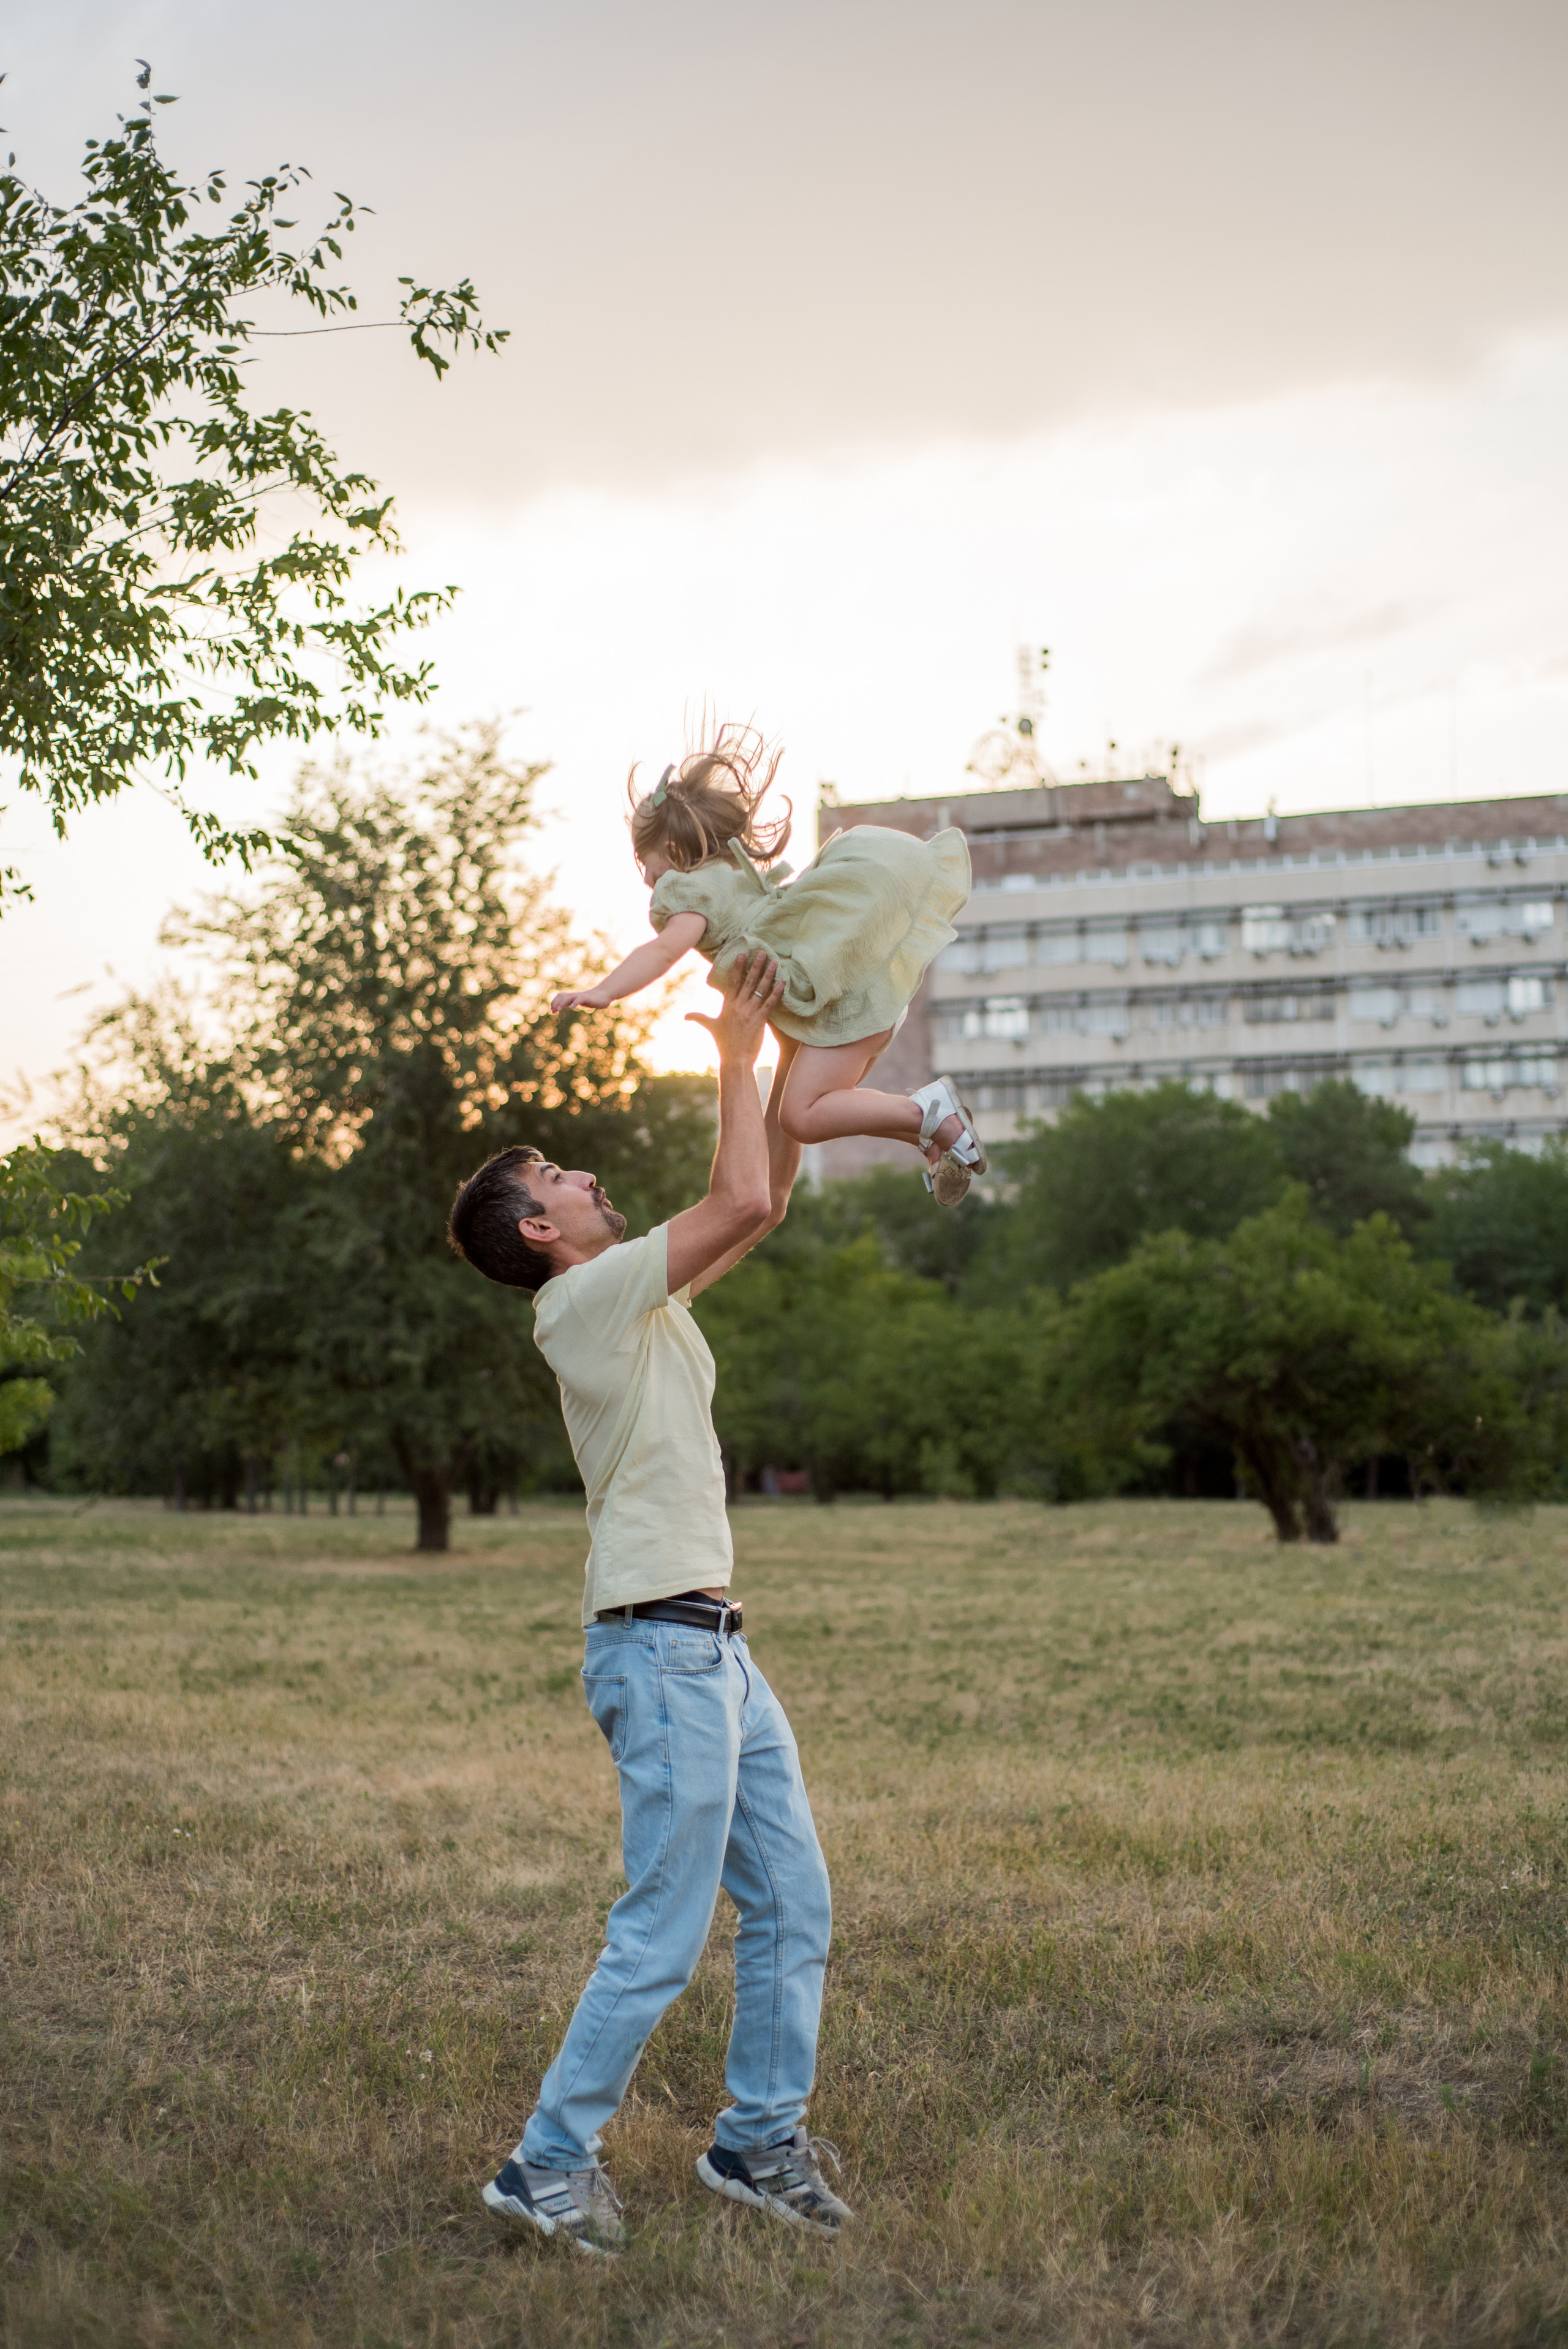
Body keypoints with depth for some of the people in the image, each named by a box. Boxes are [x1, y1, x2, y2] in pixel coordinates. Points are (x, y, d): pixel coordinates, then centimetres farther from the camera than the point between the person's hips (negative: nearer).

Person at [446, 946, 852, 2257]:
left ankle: (760, 2140, 23)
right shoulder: (580, 1301, -11)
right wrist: (737, 1052, -6)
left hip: (718, 1651, 9)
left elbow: (766, 1198, 21)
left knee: (795, 1909, 12)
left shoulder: (646, 1294, 17)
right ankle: (550, 2165, 6)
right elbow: (746, 1202, -17)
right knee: (663, 1939, -6)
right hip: (661, 1651, -9)